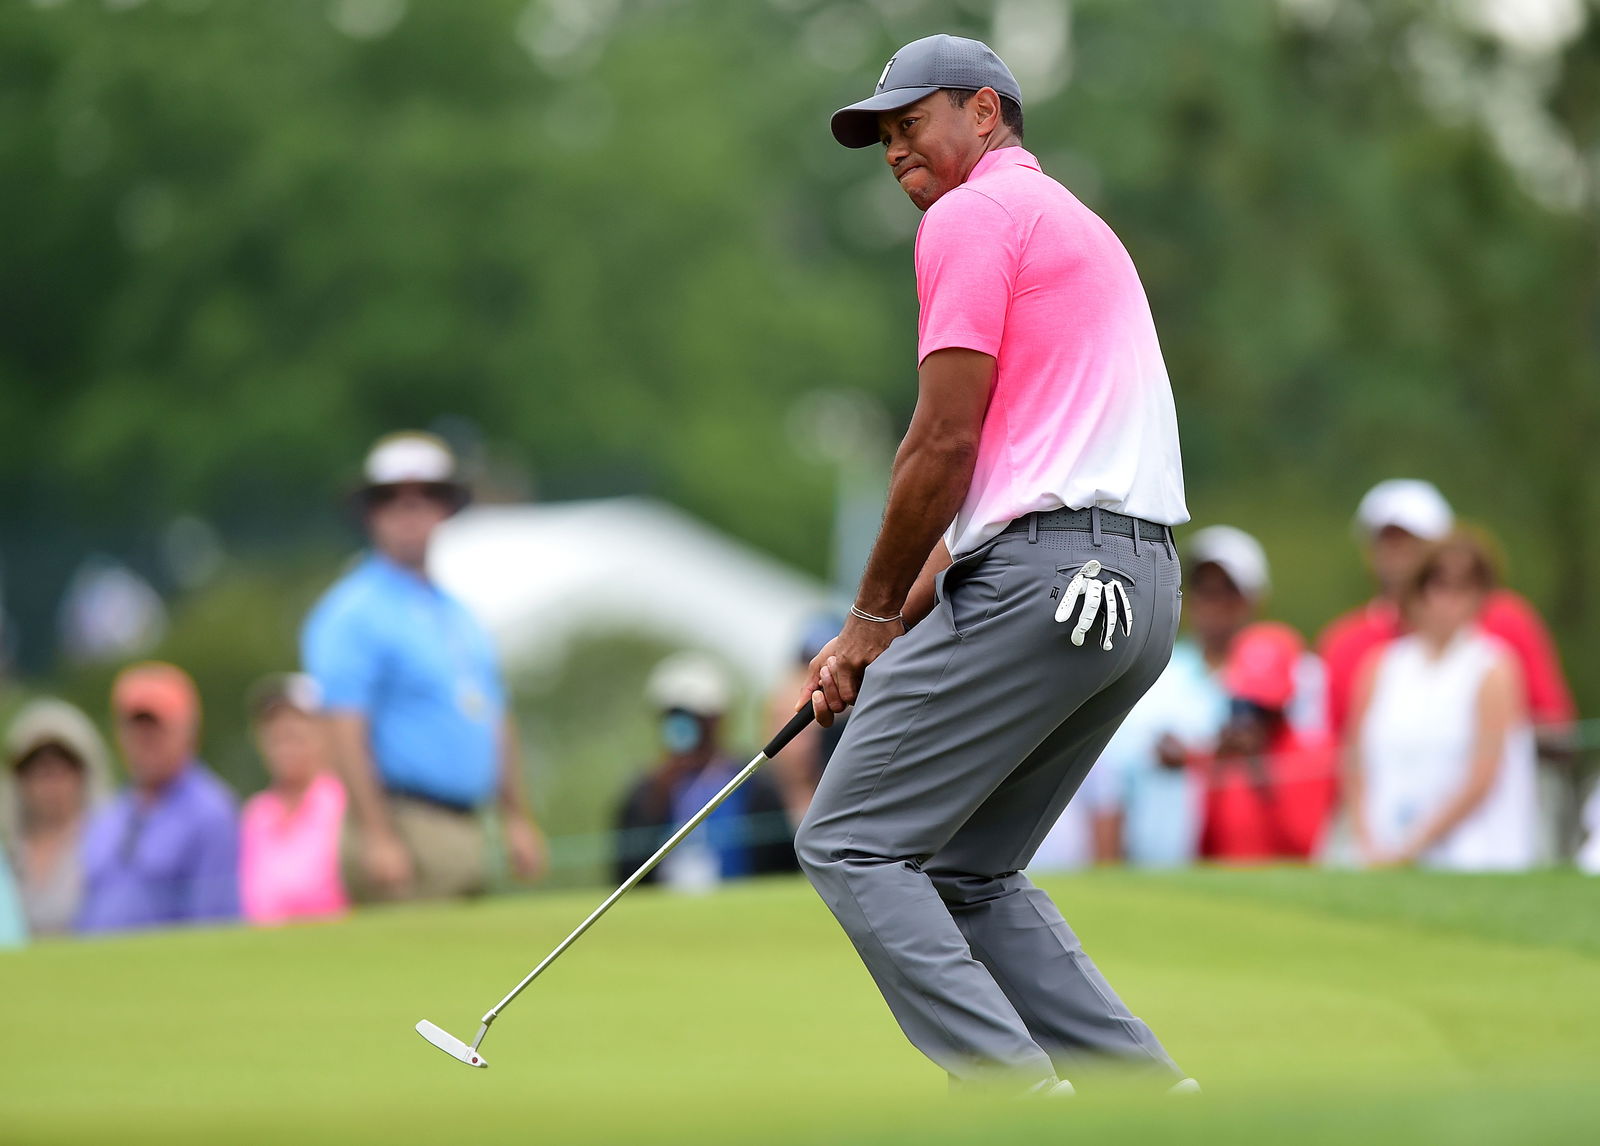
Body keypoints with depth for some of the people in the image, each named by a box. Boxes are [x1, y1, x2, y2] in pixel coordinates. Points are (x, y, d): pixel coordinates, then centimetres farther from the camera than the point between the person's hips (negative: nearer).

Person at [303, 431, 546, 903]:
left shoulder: (460, 615, 20)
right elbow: (346, 735, -15)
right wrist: (378, 839, -22)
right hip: (403, 825, -9)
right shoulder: (354, 612, -7)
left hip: (469, 828, 9)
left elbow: (496, 721, 25)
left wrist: (516, 819, 18)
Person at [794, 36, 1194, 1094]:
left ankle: (1017, 1098, -17)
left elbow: (948, 443, -9)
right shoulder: (1079, 227, 29)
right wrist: (896, 626, 21)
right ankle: (1154, 1104, 4)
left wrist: (874, 615, 2)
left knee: (851, 844, -6)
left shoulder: (973, 216, -2)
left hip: (1042, 574, -9)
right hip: (1139, 584, 10)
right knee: (970, 873, 15)